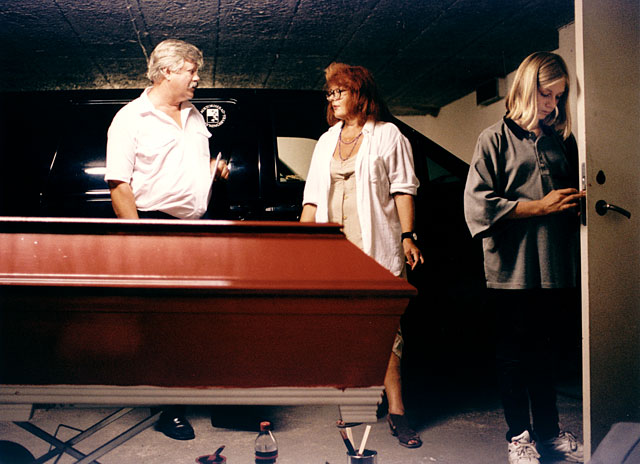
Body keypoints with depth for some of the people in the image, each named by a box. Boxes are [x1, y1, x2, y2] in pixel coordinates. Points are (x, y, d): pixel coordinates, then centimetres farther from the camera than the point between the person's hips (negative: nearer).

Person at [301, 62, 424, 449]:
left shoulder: (387, 135, 5)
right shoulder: (327, 140, 21)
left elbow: (403, 189, 1)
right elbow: (313, 195, 21)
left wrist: (407, 236, -7)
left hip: (376, 247, -5)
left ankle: (396, 409, -4)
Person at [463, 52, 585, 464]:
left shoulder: (563, 141, 14)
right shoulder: (496, 139, -1)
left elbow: (574, 191, 25)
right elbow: (479, 206, -10)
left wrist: (578, 200, 1)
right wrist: (540, 206, -12)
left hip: (555, 266, 4)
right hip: (513, 269, -4)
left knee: (545, 351, 11)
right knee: (516, 354, 5)